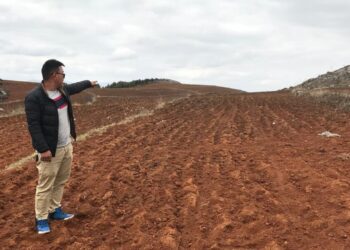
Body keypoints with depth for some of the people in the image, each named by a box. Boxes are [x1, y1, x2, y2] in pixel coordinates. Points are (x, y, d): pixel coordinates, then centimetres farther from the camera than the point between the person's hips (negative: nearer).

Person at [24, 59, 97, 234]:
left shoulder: (63, 89, 5)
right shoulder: (34, 97, -19)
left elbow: (75, 87, 28)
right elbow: (33, 126, -21)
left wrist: (89, 83, 43)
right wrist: (43, 149, -25)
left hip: (67, 146, 8)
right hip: (50, 150, -8)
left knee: (61, 181, 17)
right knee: (46, 185, 0)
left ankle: (55, 210, 31)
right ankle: (41, 219, 13)